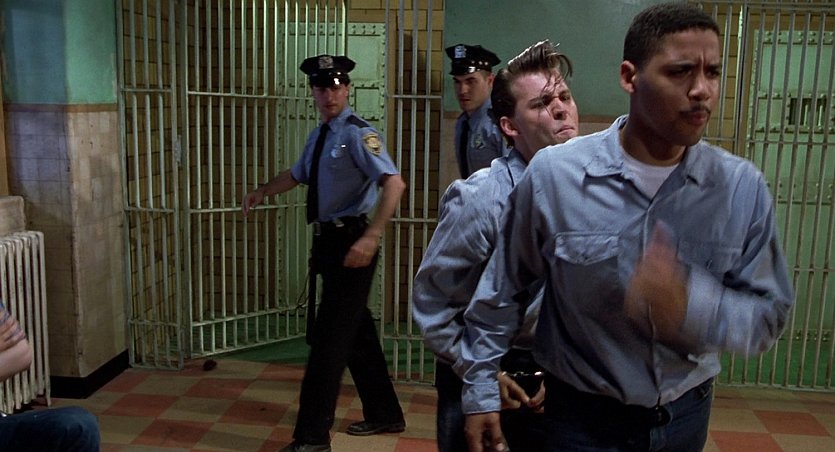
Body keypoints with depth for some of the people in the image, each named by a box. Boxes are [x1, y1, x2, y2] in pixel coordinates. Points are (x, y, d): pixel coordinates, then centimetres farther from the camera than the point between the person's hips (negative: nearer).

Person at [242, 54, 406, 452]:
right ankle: (384, 415, 34)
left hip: (351, 244, -9)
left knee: (330, 337, -3)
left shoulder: (357, 134, -15)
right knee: (357, 332, 17)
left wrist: (371, 238, -33)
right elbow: (298, 175, 30)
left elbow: (394, 184, -26)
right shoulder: (319, 135, 12)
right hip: (329, 241, 9)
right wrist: (262, 192, 18)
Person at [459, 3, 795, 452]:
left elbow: (769, 314, -7)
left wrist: (692, 306, -28)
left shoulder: (744, 187, -12)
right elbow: (499, 294, -5)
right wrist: (480, 393, 1)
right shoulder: (553, 174, -16)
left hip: (687, 414, 3)